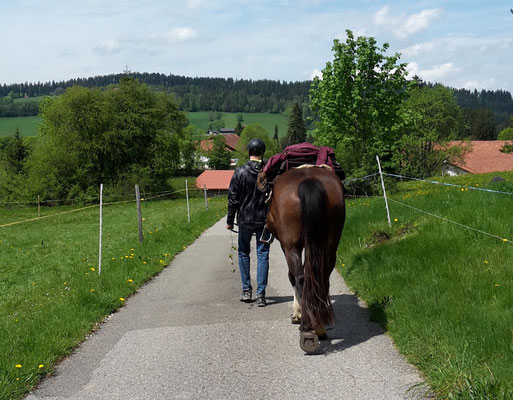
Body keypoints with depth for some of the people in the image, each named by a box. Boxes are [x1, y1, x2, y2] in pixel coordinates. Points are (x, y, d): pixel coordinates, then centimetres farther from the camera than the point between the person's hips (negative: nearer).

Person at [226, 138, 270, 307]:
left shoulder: (240, 172, -7)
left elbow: (233, 199, -5)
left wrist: (230, 220, 4)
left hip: (245, 220, 0)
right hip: (264, 220, 1)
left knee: (243, 253, 15)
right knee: (263, 255, 5)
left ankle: (246, 290, 15)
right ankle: (261, 294, 2)